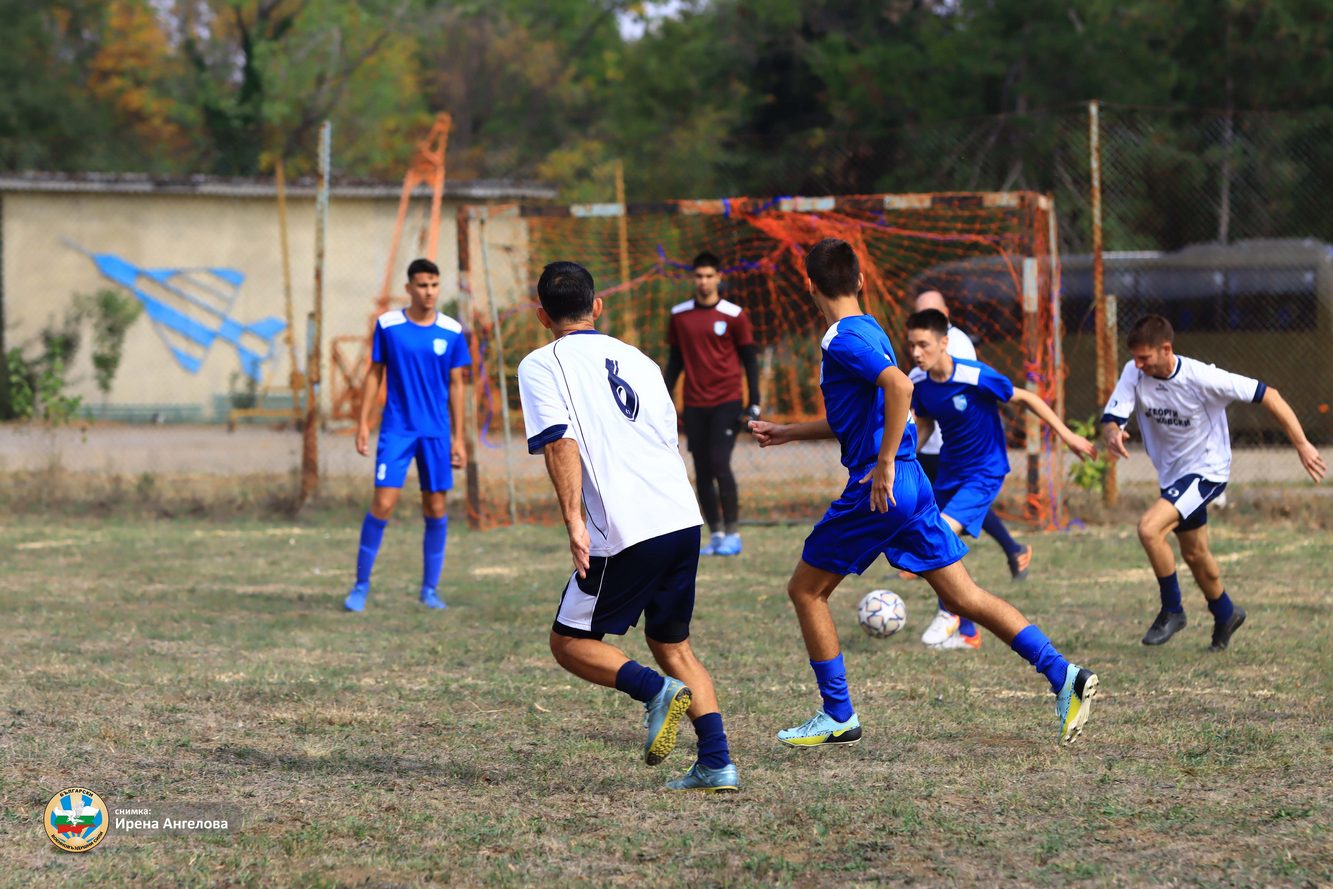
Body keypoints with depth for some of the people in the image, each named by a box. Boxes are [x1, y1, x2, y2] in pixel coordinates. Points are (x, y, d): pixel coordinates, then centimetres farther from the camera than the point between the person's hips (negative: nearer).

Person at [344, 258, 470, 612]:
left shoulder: (452, 331, 2)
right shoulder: (387, 325, -2)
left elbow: (455, 384, 7)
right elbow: (375, 374, 5)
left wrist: (457, 437, 5)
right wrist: (363, 422, -1)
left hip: (437, 433, 2)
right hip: (397, 430, -2)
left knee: (436, 507, 3)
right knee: (383, 503, -11)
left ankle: (430, 588, 15)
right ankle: (361, 585, 1)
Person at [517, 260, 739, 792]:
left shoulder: (541, 365, 2)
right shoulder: (638, 360, 20)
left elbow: (561, 444, -12)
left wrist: (573, 522, -17)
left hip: (626, 533, -6)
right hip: (683, 519, 6)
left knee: (570, 641, 8)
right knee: (671, 642, 19)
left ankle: (657, 690, -16)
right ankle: (716, 763, 7)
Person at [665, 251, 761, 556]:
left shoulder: (734, 315, -2)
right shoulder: (679, 315, 8)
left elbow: (749, 359, 2)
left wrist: (754, 403, -3)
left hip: (726, 402, -4)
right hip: (694, 405, 4)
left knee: (720, 463, -14)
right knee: (702, 471, 2)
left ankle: (732, 534, -7)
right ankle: (716, 534, 9)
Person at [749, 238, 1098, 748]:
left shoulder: (842, 340, -12)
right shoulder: (868, 331, 17)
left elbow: (899, 385, -30)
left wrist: (885, 464, -26)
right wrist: (788, 433, 34)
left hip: (878, 489, -9)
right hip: (911, 486, 9)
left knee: (806, 590, 7)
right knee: (962, 596, 6)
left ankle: (838, 717, 11)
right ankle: (1063, 675, -4)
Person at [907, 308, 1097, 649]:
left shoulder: (976, 377, -22)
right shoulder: (921, 387, -5)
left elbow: (1024, 398, -11)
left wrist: (1066, 434, -9)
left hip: (985, 474, -7)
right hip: (949, 473, 7)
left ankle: (949, 613, -5)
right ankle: (966, 633, 24)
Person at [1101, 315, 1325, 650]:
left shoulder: (1202, 378, -28)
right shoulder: (1134, 374, -15)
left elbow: (1267, 395, -20)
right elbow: (1111, 418, -22)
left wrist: (1302, 444, -20)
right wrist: (1112, 434, -48)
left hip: (1207, 468, -6)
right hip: (1172, 473, 6)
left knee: (1149, 528, -25)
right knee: (1194, 554, 20)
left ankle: (1172, 610, -6)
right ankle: (1225, 615, 46)